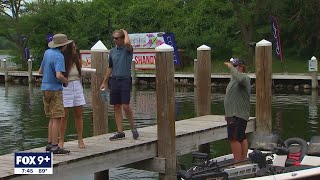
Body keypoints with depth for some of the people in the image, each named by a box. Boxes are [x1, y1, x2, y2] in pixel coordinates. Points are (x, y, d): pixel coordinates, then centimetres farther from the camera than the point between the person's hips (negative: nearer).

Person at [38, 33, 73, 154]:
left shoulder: (47, 53, 9)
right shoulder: (59, 56, -17)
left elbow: (40, 71, 19)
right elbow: (59, 75, -28)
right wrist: (66, 81, -10)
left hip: (45, 88, 9)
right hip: (55, 89, -9)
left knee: (52, 118, 15)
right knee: (57, 118, -6)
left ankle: (50, 144, 17)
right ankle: (54, 146, -8)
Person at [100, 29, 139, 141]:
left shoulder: (128, 49, -4)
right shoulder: (112, 51, 13)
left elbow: (127, 42, -29)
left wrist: (125, 33, -9)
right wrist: (104, 82, 18)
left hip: (125, 80, -6)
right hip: (114, 80, 6)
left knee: (125, 106, -11)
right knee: (116, 107, 5)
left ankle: (133, 127, 8)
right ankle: (120, 132, 9)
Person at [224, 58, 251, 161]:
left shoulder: (244, 78, -12)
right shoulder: (234, 79, 19)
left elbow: (239, 78, -40)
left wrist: (231, 67, -27)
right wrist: (228, 114, 25)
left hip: (238, 115, -10)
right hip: (233, 114, 10)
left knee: (234, 138, -12)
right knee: (242, 138, 14)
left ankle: (238, 161, -10)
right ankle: (244, 160, 20)